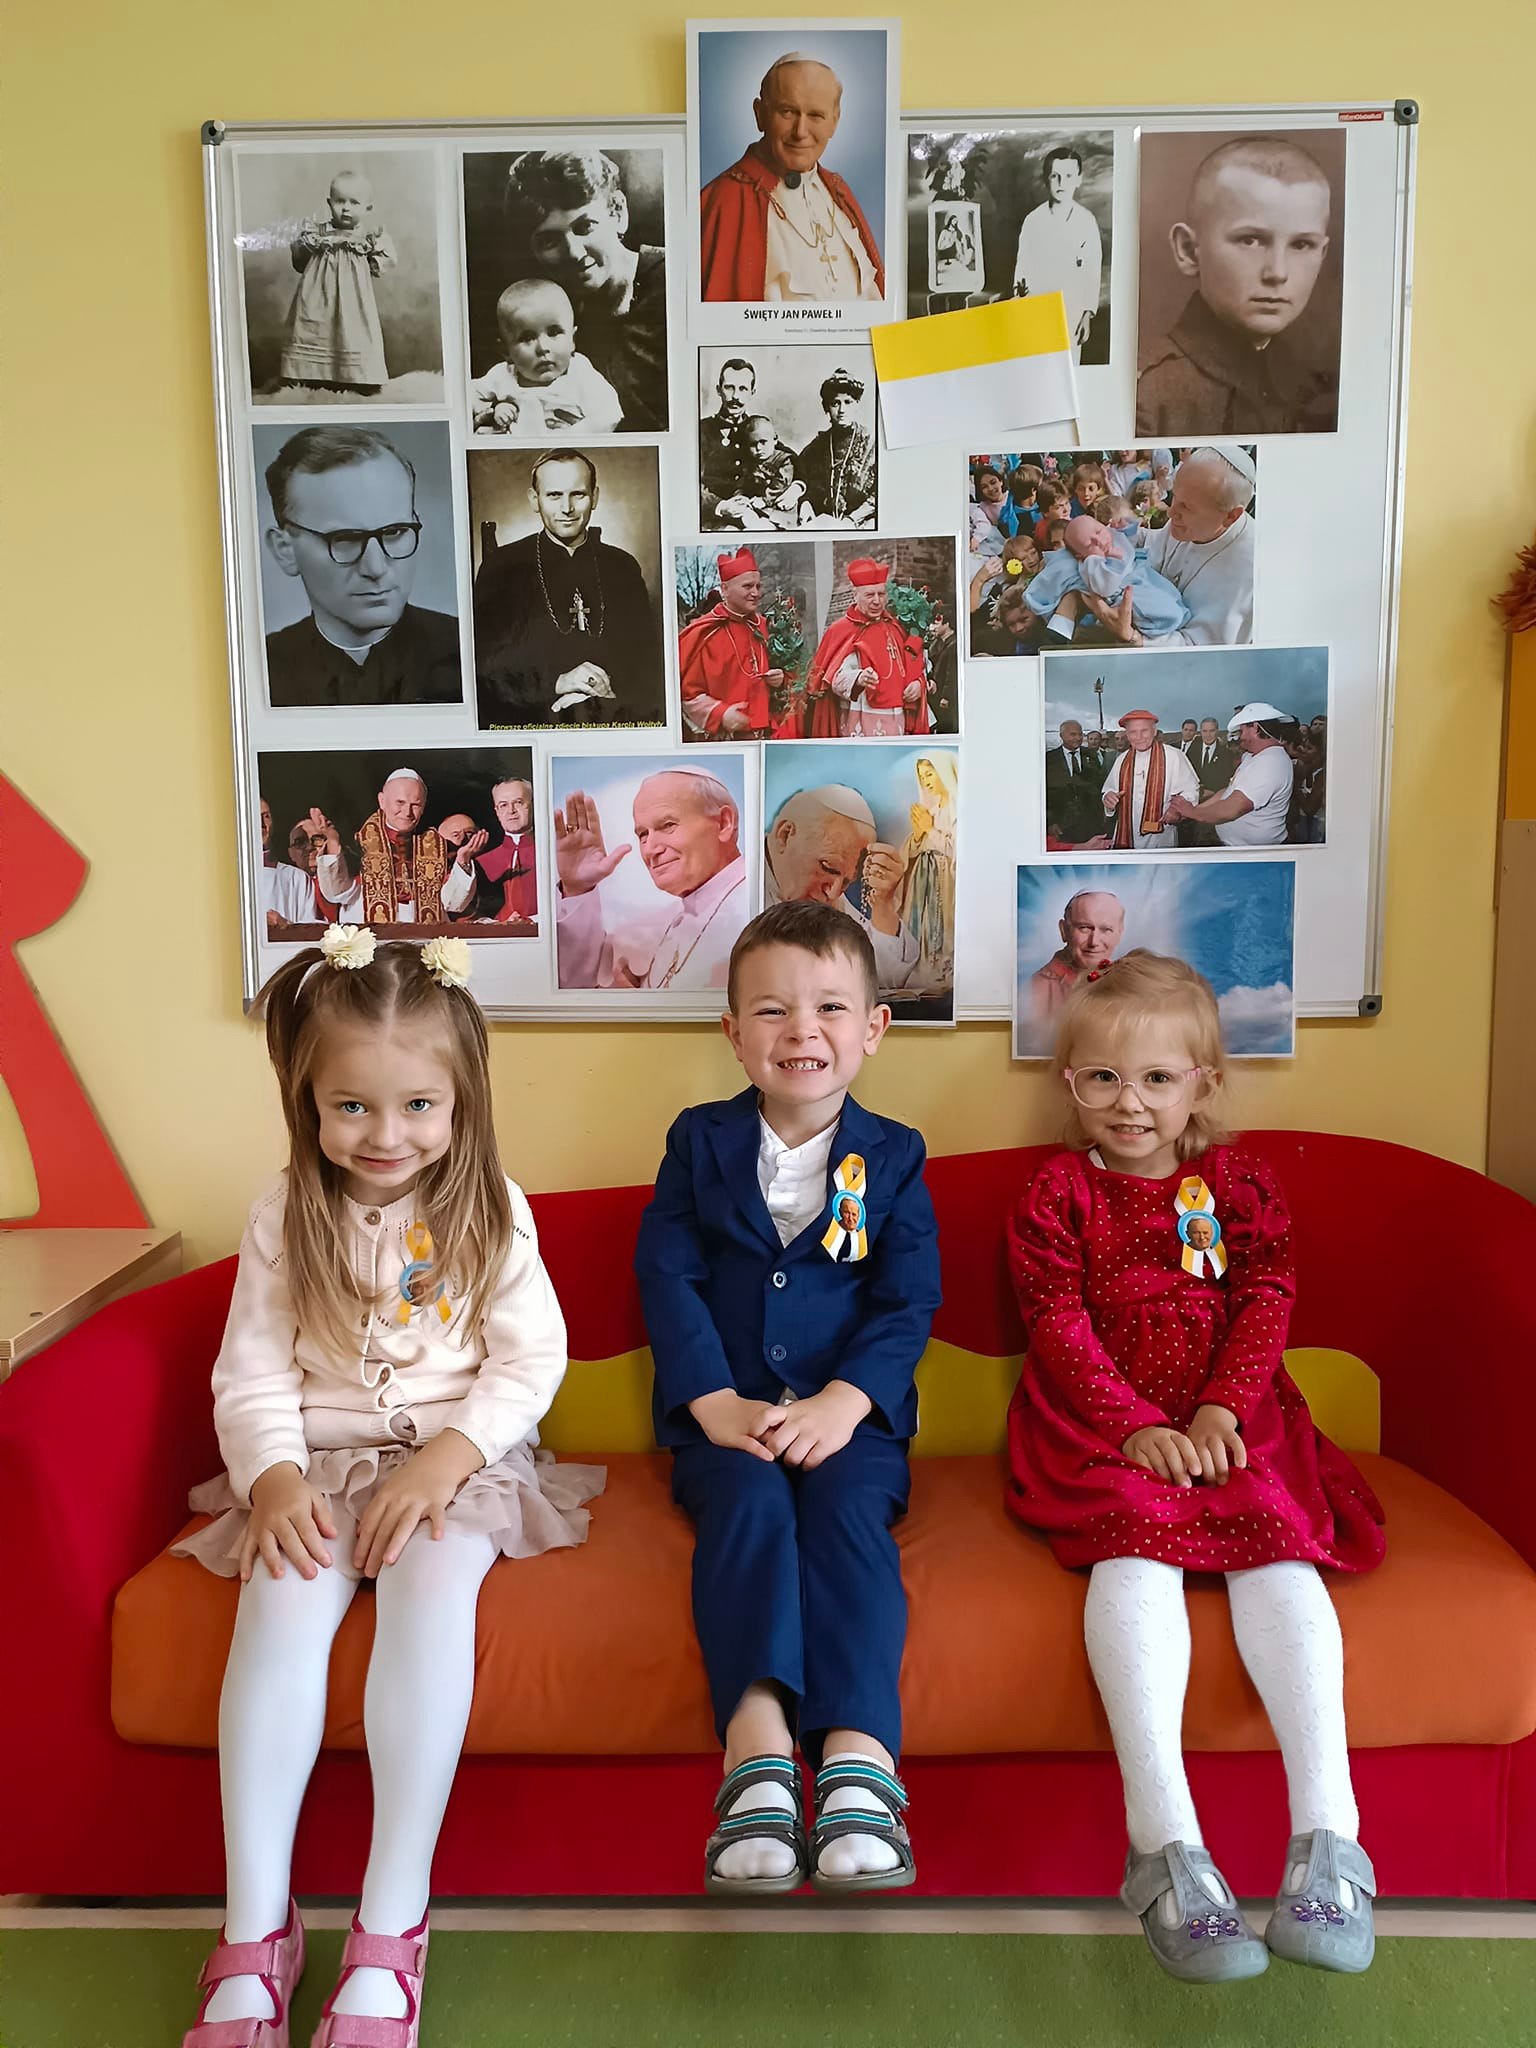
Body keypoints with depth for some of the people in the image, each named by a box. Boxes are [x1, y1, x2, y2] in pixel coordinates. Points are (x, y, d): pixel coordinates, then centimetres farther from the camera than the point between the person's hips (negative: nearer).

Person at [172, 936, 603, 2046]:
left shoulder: (493, 1210, -3)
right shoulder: (287, 1216, 2)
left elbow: (531, 1359, -5)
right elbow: (252, 1371, 1)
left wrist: (448, 1457, -19)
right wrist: (273, 1477, -17)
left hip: (463, 1459, -1)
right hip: (318, 1464, 2)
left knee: (434, 1584, -31)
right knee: (282, 1600, -27)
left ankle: (392, 1926, -22)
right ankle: (255, 1929, -17)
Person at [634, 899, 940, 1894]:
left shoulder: (893, 1157, 7)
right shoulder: (700, 1140, 8)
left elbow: (908, 1304, -1)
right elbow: (667, 1278, -1)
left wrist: (839, 1404, -17)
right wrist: (715, 1401, -14)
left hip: (850, 1412, 0)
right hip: (726, 1412, 0)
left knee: (848, 1510, -29)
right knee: (749, 1502, -29)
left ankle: (859, 1754, -37)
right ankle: (757, 1747, -39)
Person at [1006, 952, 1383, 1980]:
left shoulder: (1241, 1181, 14)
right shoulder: (1058, 1193, 7)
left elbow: (1266, 1304, 4)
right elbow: (1062, 1329, -2)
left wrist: (1221, 1410, -13)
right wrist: (1137, 1429, -16)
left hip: (1229, 1418, 3)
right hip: (1101, 1429, -2)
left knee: (1277, 1543, -26)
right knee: (1136, 1544, -30)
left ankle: (1328, 1830, -28)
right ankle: (1167, 1843, -38)